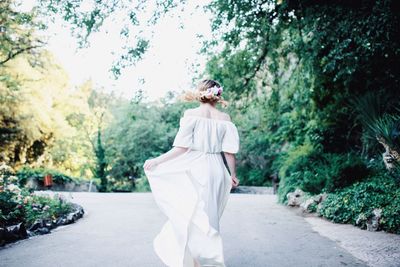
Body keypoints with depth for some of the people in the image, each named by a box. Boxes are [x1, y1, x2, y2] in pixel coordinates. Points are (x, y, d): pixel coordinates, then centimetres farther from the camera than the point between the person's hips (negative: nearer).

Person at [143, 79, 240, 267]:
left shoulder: (191, 114, -6)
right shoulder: (225, 118, 2)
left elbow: (182, 148, -12)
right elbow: (229, 152, 0)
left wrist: (156, 161, -4)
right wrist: (233, 175, 15)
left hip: (195, 170, -3)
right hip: (217, 170, 4)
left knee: (190, 216, 8)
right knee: (209, 217, 16)